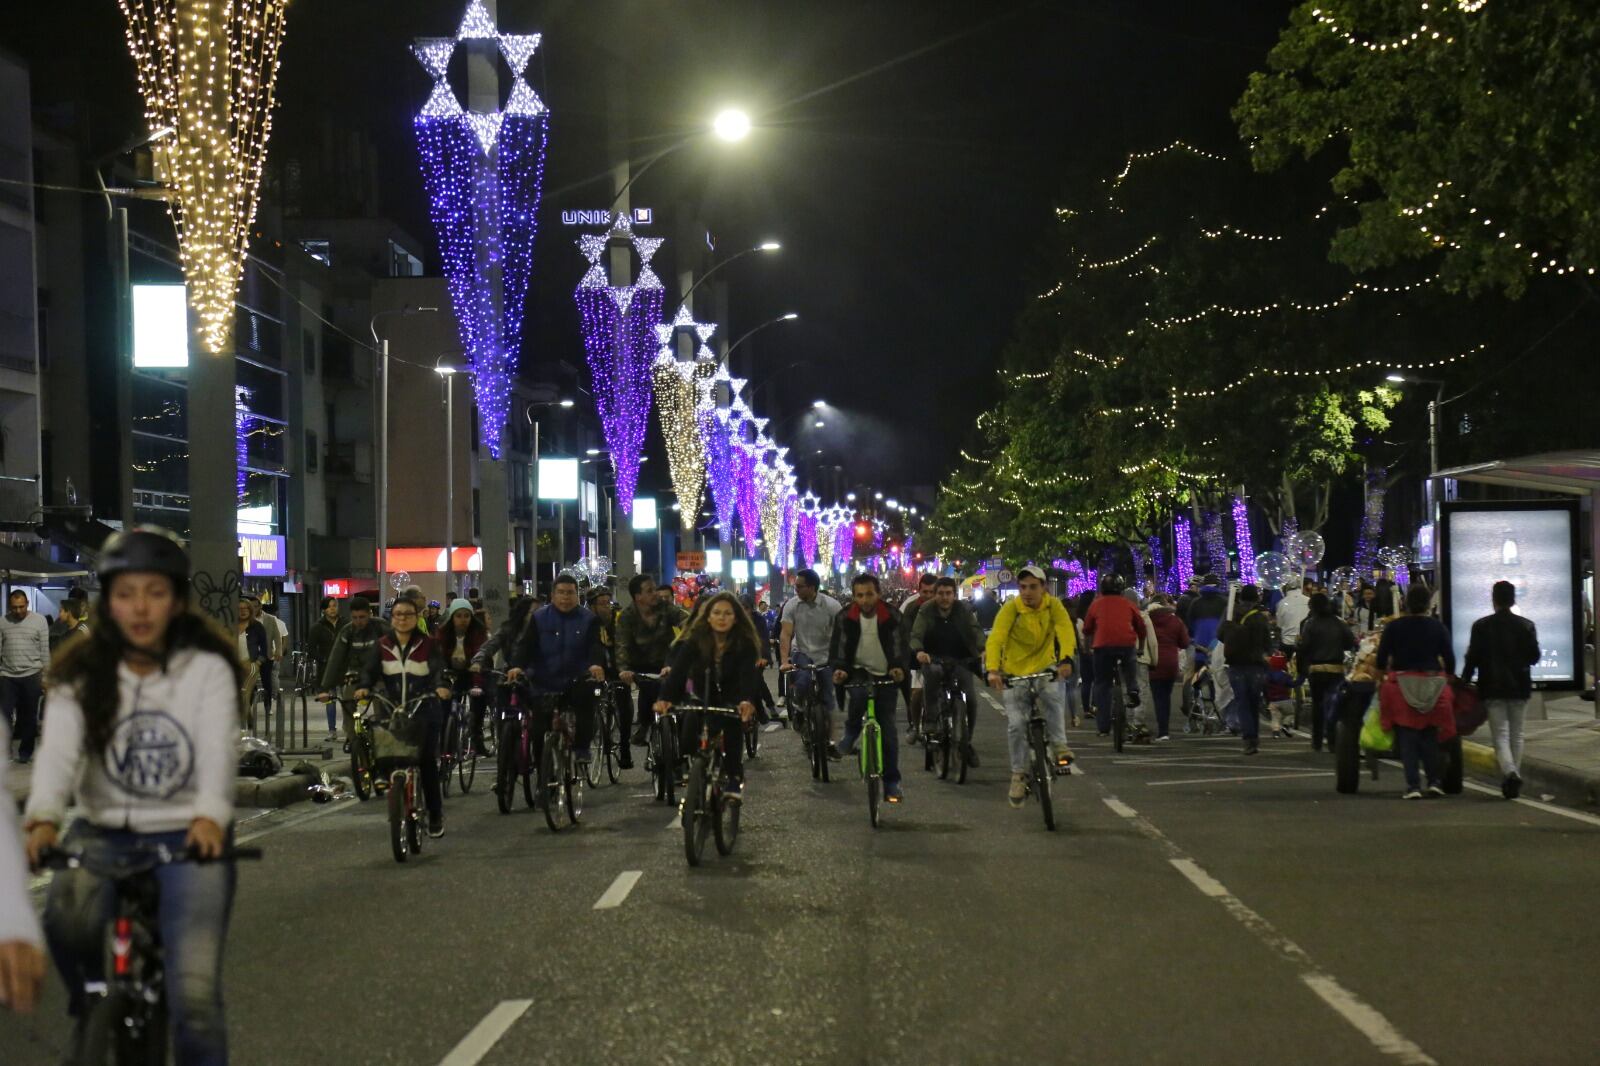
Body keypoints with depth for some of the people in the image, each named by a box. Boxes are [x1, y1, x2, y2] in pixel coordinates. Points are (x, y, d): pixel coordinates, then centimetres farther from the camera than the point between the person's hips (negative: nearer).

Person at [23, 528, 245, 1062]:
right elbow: (58, 752, -14)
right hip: (104, 835, 1)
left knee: (195, 996, -16)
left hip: (187, 838, -1)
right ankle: (90, 1007, -1)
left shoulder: (207, 670, -1)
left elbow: (218, 750, -16)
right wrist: (42, 819, -35)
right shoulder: (81, 677, 3)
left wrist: (210, 817, -38)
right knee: (68, 915, -32)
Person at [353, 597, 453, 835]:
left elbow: (438, 668, -12)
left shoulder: (427, 644, 1)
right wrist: (363, 687, -25)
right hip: (393, 710, 2)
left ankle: (435, 814, 3)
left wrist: (441, 686, -34)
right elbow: (370, 668, -4)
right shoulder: (382, 645, 7)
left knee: (428, 760, -7)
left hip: (424, 711, -2)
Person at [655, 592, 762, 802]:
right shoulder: (695, 640, -14)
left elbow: (749, 674, -31)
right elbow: (679, 669, -26)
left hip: (732, 700, -2)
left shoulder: (745, 643, -17)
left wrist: (748, 700, -53)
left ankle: (734, 779, -24)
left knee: (733, 723, -34)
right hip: (704, 700, 2)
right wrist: (666, 698, -45)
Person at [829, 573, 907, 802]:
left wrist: (899, 667, -40)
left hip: (886, 675, 0)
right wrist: (838, 668, -34)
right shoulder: (846, 617, -8)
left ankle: (892, 783, 5)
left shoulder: (892, 616, -11)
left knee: (888, 728, -3)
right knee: (859, 694, -36)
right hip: (858, 671, 0)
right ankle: (848, 739, -10)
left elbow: (899, 644, -19)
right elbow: (838, 646, -13)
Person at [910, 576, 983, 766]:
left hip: (961, 661, 1)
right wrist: (918, 651, -35)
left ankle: (967, 742, 9)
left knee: (971, 700, -11)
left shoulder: (964, 610, 1)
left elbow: (975, 632, -12)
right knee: (932, 672, -37)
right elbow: (916, 635, -13)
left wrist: (983, 650, -32)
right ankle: (931, 718, -23)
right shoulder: (926, 611, -2)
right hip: (934, 659, -1)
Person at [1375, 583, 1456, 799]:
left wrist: (1382, 675, 16)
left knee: (1407, 737, 2)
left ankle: (1413, 785, -5)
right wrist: (1448, 678, 18)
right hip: (1432, 683, 1)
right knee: (1430, 736, 14)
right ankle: (1434, 781, 7)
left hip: (1402, 684, -1)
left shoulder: (1394, 627, -3)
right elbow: (1450, 660, 2)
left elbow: (1381, 659, -2)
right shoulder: (1437, 627, 0)